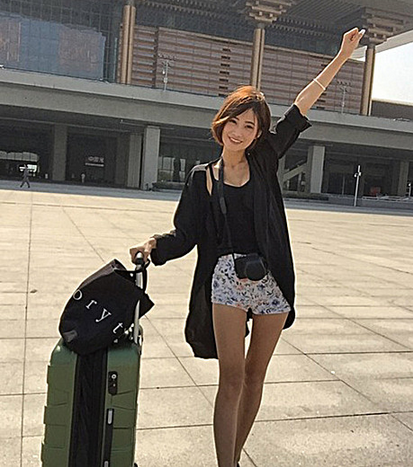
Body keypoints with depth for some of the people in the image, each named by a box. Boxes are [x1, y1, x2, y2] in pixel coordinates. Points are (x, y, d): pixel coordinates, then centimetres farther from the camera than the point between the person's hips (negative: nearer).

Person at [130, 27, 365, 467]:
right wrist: (153, 244, -19)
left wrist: (342, 56, 9)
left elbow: (301, 106, 8)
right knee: (232, 378, -5)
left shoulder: (264, 161, 7)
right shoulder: (202, 178, 5)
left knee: (255, 375, 12)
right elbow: (185, 236, 2)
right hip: (227, 280, -2)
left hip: (272, 281, 3)